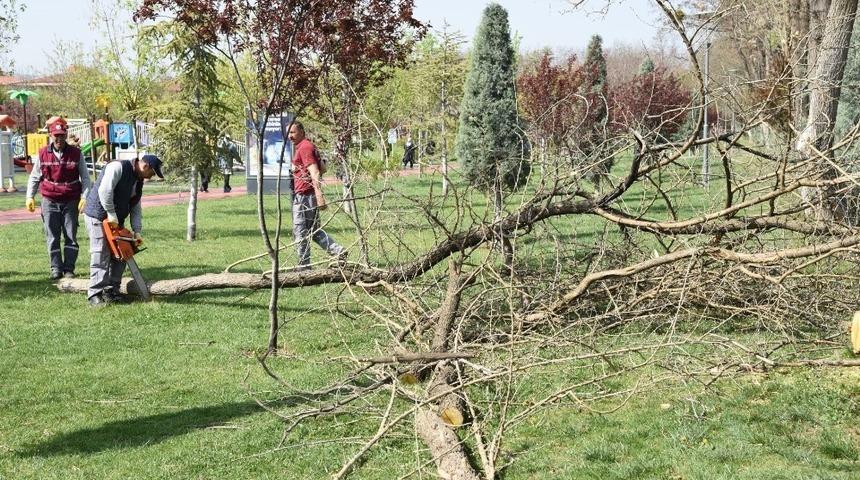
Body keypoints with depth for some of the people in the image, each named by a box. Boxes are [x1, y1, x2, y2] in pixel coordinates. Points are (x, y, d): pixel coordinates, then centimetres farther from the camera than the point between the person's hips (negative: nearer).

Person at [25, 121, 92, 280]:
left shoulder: (76, 153, -1)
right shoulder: (43, 154, 1)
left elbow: (85, 178, 3)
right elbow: (34, 177, 10)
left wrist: (84, 197, -7)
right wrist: (30, 197, 1)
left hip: (71, 201, -1)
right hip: (50, 201, 1)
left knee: (71, 236, 1)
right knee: (52, 237, 1)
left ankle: (69, 268, 7)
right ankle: (56, 268, 7)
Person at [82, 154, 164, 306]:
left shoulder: (138, 181, 11)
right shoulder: (118, 167, -18)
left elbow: (136, 208, 11)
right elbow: (105, 191, -28)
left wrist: (137, 231, 0)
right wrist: (112, 215, -24)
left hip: (116, 221, 9)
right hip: (98, 217, -9)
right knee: (101, 256, -12)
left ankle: (112, 290, 13)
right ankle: (95, 294, -12)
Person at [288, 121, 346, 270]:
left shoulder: (304, 147, -15)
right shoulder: (307, 146, 17)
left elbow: (314, 172, -24)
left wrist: (319, 195, -31)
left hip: (303, 196, -10)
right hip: (310, 195, 10)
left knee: (300, 232, -1)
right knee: (314, 230, 16)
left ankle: (304, 266, 5)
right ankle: (338, 251, 7)